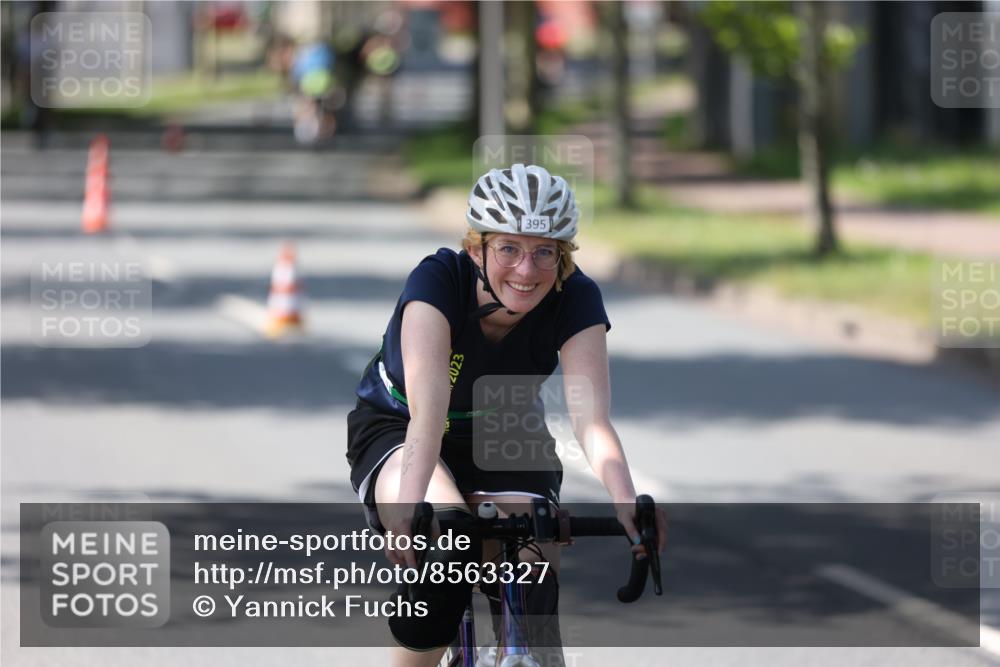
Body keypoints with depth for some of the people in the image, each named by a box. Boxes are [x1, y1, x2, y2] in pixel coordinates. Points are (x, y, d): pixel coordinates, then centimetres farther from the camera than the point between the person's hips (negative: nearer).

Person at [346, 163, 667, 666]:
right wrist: (409, 509, -61)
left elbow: (591, 419, -36)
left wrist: (627, 505, -55)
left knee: (532, 590, -20)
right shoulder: (438, 280, -32)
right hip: (394, 431, -2)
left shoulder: (575, 299, -25)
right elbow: (427, 411, -45)